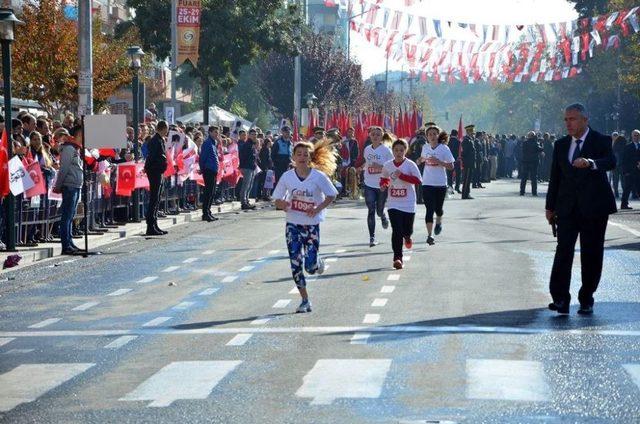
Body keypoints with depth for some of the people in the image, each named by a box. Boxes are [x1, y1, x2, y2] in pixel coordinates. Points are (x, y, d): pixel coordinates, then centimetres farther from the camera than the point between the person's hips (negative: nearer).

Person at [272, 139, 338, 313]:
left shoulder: (318, 176, -11)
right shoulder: (287, 177, -4)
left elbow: (332, 195, 0)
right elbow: (277, 199, 3)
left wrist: (318, 208, -15)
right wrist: (282, 204, -20)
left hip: (312, 225, -2)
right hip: (293, 225, 2)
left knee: (311, 267, -6)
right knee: (295, 264, -3)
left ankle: (318, 261, 33)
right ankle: (305, 301, 9)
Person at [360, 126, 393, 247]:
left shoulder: (386, 150, -9)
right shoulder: (367, 149, 5)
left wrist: (380, 166, -24)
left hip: (382, 185, -2)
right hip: (369, 185, 2)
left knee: (379, 211, 10)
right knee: (371, 210, -8)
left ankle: (383, 218, 49)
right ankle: (372, 237, -5)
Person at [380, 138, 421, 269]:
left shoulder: (410, 165, -8)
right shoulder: (387, 165, 2)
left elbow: (418, 180, -15)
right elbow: (384, 178, 18)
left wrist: (402, 176, -23)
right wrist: (383, 185, -4)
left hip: (408, 204, -1)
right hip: (393, 203, 1)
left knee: (407, 230, 7)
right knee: (396, 231, -10)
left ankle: (407, 237, 47)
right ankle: (397, 258, -9)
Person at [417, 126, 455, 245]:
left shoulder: (444, 148, -8)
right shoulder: (425, 147, 4)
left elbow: (451, 166, -8)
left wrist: (438, 162, -23)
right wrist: (421, 160, -1)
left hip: (440, 183, -2)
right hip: (427, 183, 2)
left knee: (438, 208, 8)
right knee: (429, 209, -7)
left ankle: (439, 222, 43)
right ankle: (430, 235, -6)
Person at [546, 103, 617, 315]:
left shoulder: (601, 141, -2)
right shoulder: (561, 145, 11)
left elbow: (611, 162, -23)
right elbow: (555, 177, 15)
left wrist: (590, 163, -42)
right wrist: (550, 207, 12)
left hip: (594, 207, -3)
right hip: (567, 208, 3)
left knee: (592, 254, 2)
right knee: (563, 250, -10)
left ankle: (586, 300, 12)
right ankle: (560, 299, -13)